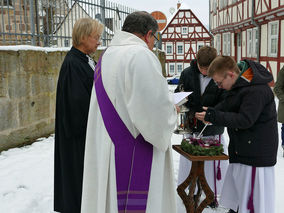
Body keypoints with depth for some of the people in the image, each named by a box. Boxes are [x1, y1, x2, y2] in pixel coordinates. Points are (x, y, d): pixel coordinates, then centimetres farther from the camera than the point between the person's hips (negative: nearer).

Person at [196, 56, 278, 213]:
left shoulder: (257, 90, -23)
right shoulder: (239, 85, 7)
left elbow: (245, 120, -26)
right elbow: (227, 105, 18)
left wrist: (212, 116, -24)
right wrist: (210, 114, -1)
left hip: (256, 152, -9)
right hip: (241, 150, 10)